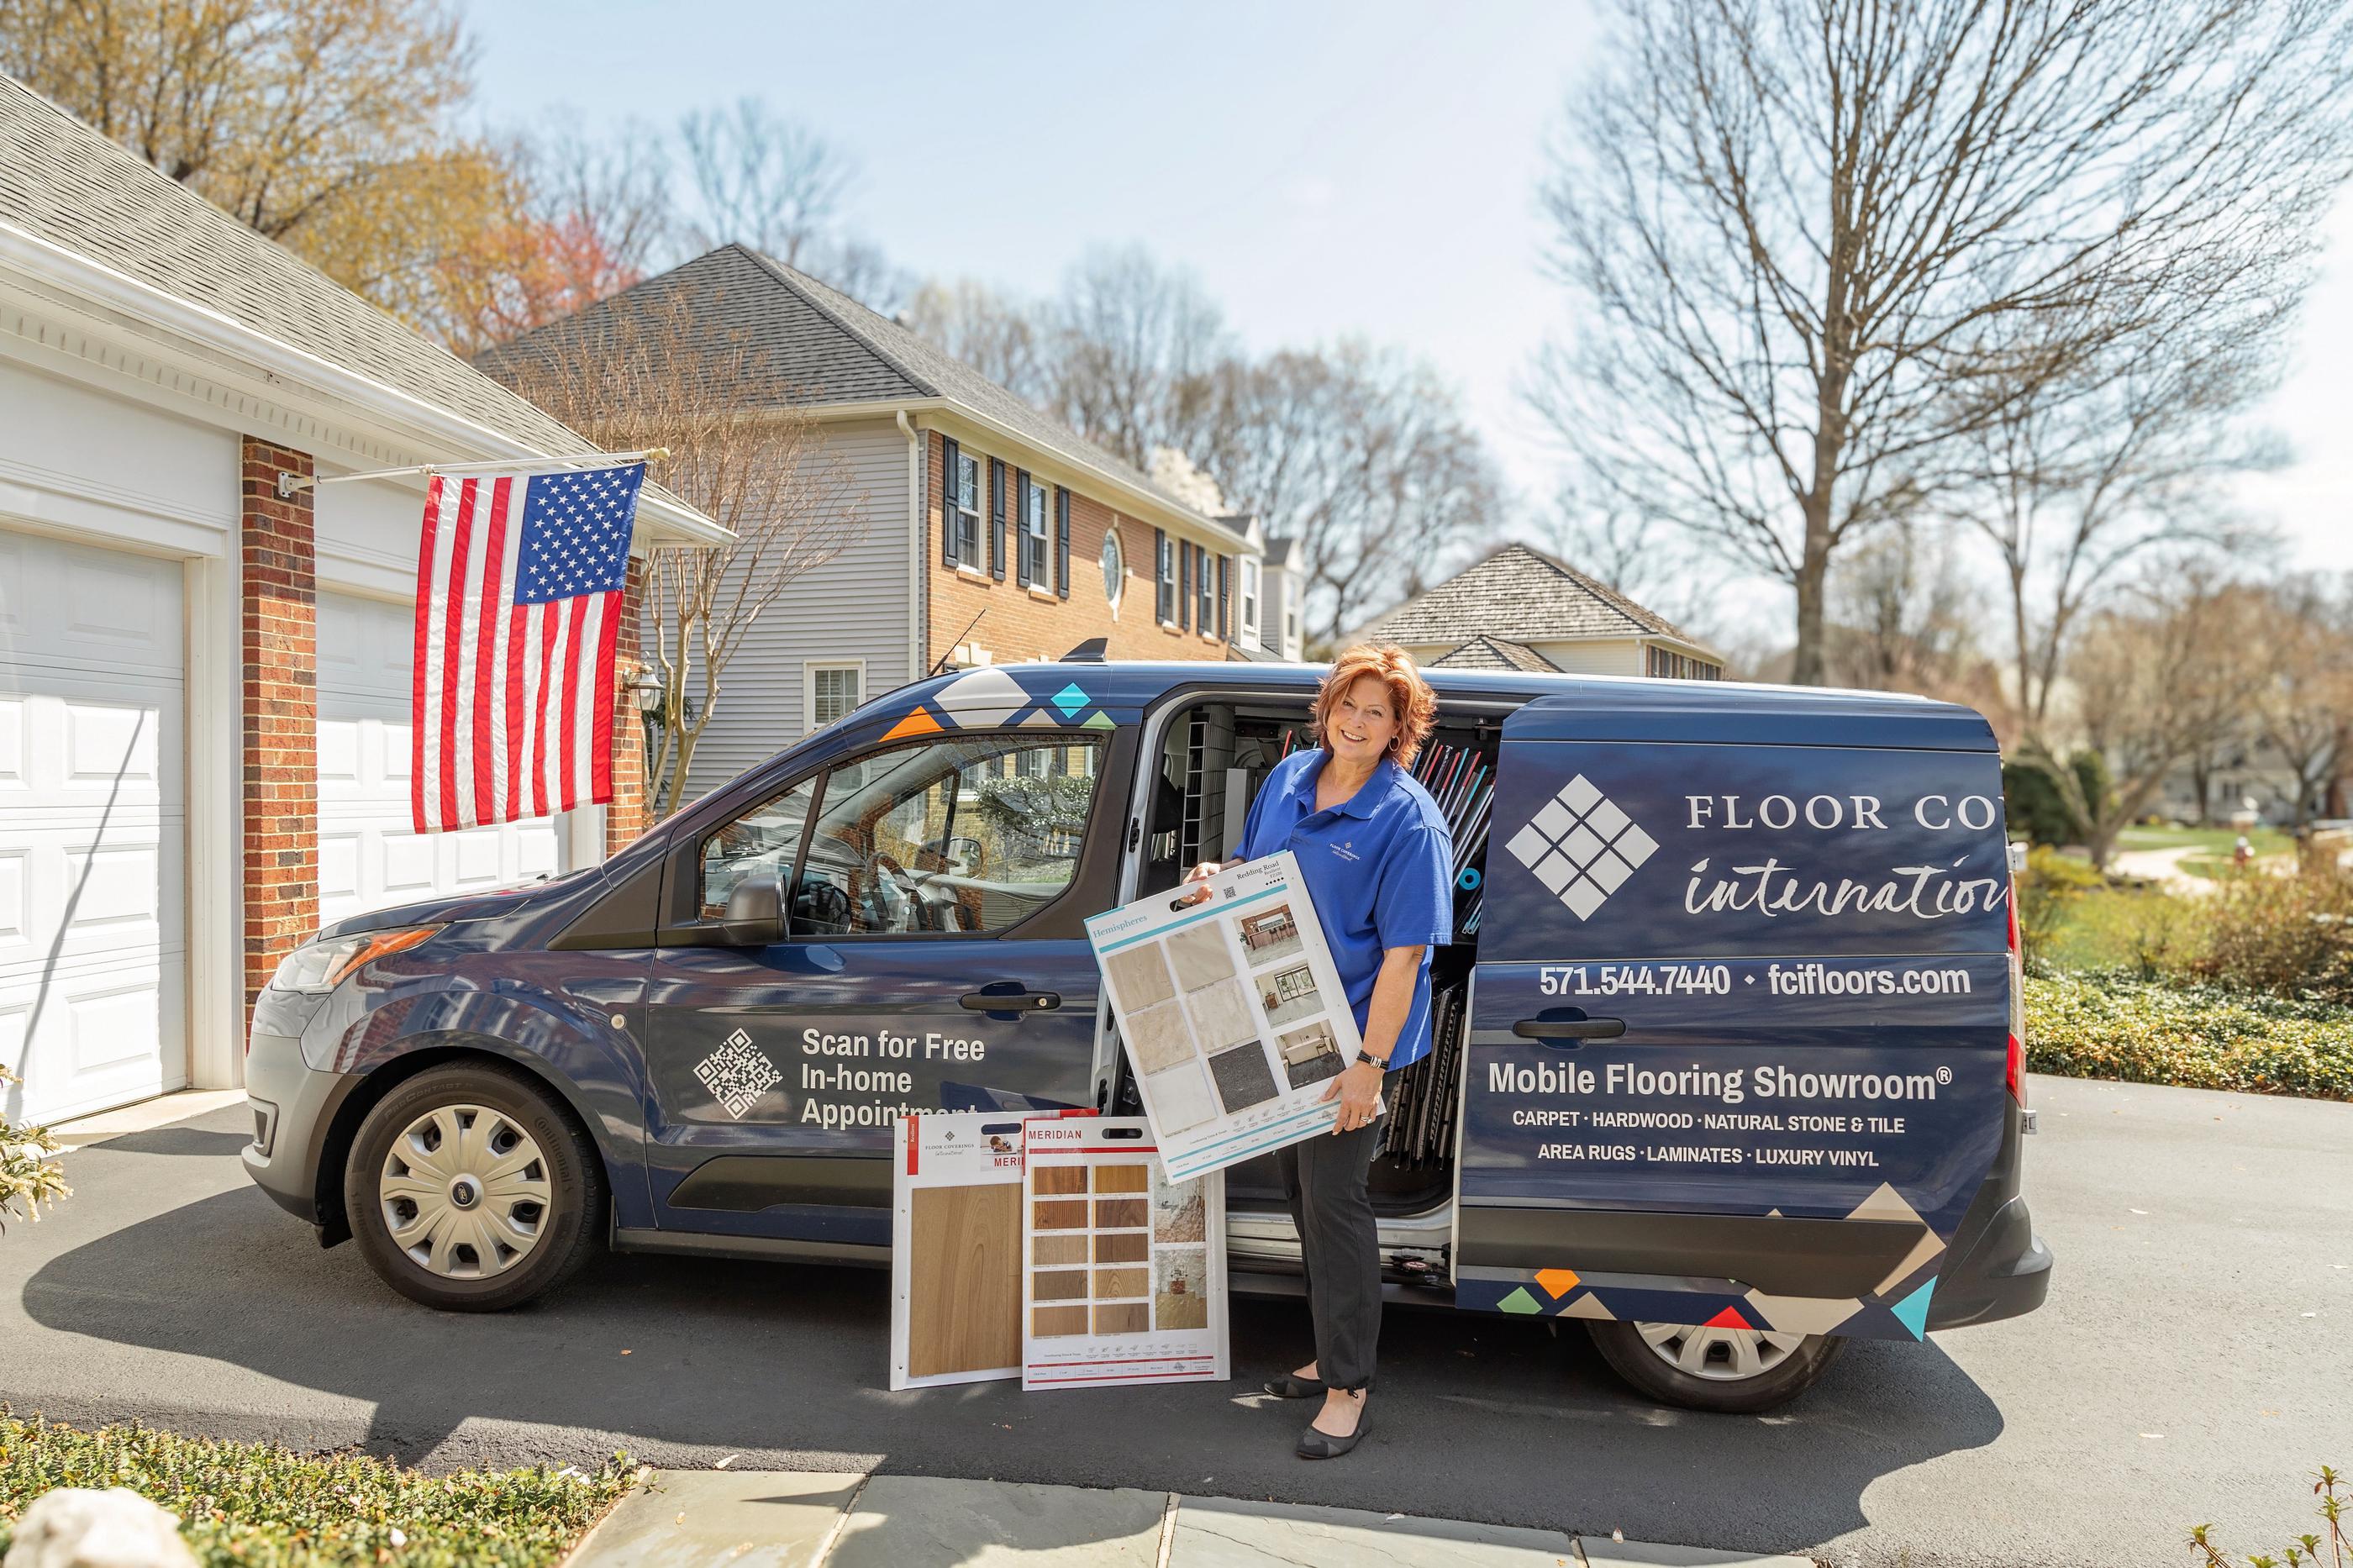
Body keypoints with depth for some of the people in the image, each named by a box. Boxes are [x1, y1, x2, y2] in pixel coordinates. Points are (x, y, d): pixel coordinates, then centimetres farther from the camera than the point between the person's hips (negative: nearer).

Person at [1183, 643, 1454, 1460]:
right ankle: (1332, 1353, 35)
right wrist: (1219, 878, -5)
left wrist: (1369, 1065, -21)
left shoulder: (1409, 821, -16)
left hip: (1351, 1036, -7)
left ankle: (1347, 1387, 15)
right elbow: (1255, 872, 18)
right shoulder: (1290, 777, 4)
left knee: (1333, 1202, -1)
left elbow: (1403, 955, -18)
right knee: (1301, 1191, 17)